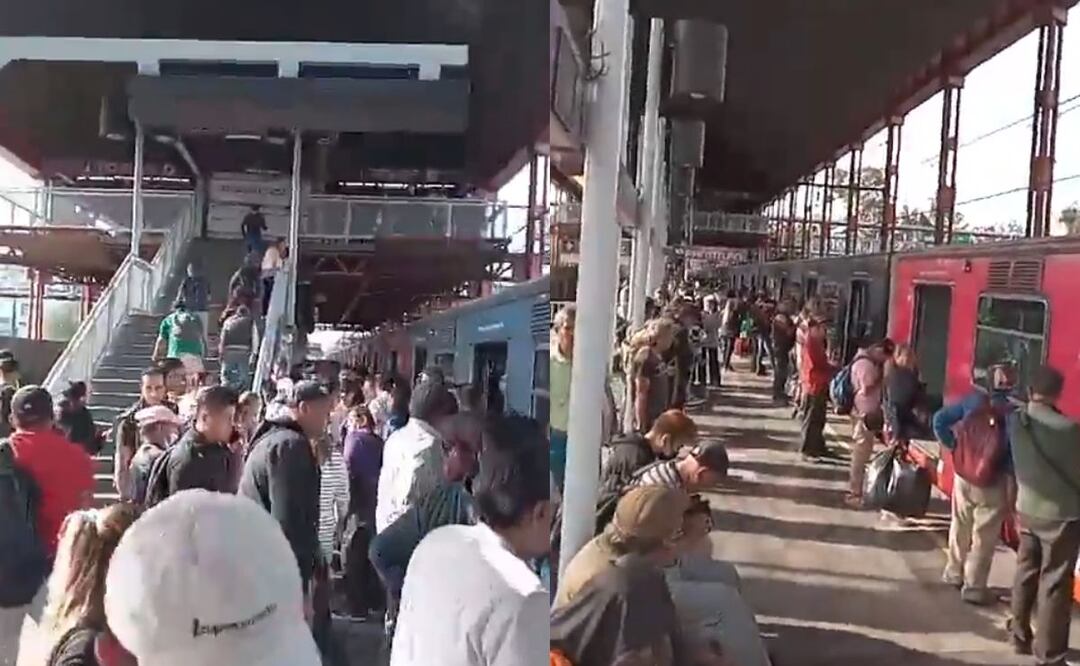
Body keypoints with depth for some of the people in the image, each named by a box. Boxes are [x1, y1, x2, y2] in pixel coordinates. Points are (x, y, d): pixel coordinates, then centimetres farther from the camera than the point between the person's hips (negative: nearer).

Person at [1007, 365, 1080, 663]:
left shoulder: (1016, 421, -6)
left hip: (1026, 509, 5)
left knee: (1026, 574, 18)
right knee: (1055, 585, 5)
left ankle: (1020, 636, 31)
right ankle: (1049, 655, 13)